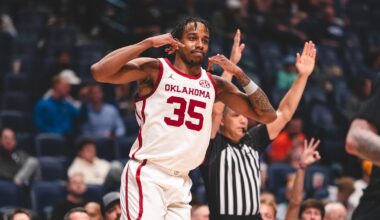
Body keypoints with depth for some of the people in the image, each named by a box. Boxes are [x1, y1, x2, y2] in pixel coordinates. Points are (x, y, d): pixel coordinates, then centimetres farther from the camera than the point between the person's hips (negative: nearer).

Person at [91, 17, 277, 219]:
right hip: (146, 175, -6)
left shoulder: (215, 85, 10)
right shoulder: (154, 70, -4)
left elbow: (267, 115, 10)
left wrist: (239, 74, 0)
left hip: (181, 182, 6)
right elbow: (99, 72, -18)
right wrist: (148, 43, -17)